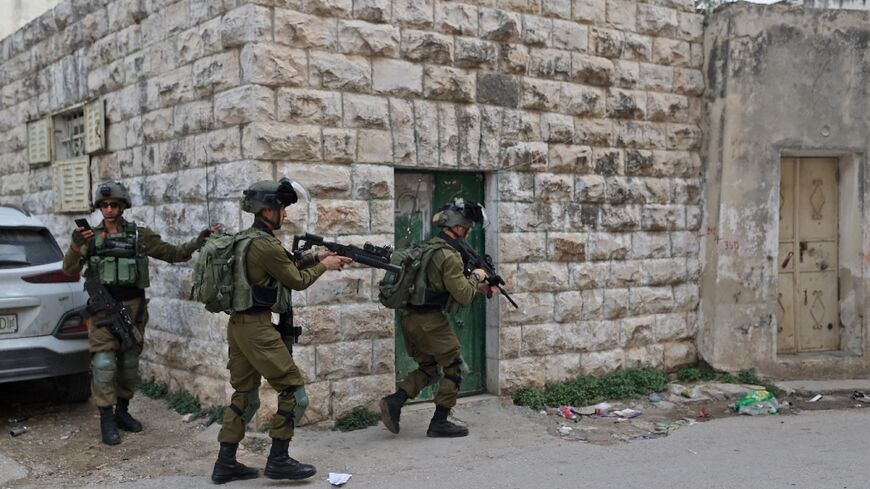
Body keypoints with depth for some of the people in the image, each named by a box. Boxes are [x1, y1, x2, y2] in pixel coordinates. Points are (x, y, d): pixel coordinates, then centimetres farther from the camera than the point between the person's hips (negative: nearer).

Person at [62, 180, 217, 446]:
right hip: (103, 308, -1)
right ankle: (107, 420, 0)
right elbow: (69, 270, -4)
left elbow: (174, 254, 5)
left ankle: (122, 411, 26)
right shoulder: (91, 237, 2)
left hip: (133, 307, 2)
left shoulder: (139, 235, 2)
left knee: (129, 362, 11)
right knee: (104, 363, -8)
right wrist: (75, 246, -22)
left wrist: (198, 241, -9)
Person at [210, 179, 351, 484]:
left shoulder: (244, 240, 13)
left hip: (238, 325, 10)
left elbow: (284, 268, 20)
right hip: (258, 329, -10)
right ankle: (278, 460, 5)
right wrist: (324, 266, 8)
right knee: (294, 394, 0)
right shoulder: (266, 245, -17)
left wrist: (315, 257, 15)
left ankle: (225, 464, 17)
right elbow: (297, 281, -6)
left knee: (244, 396, 15)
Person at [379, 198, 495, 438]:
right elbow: (463, 296, -17)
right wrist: (476, 277, 0)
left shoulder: (428, 246, 12)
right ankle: (440, 422, 10)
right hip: (429, 321, -9)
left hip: (409, 317, 9)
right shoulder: (449, 256, -18)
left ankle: (394, 402, 7)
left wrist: (480, 288, 18)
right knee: (454, 367, 6)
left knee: (429, 367, 20)